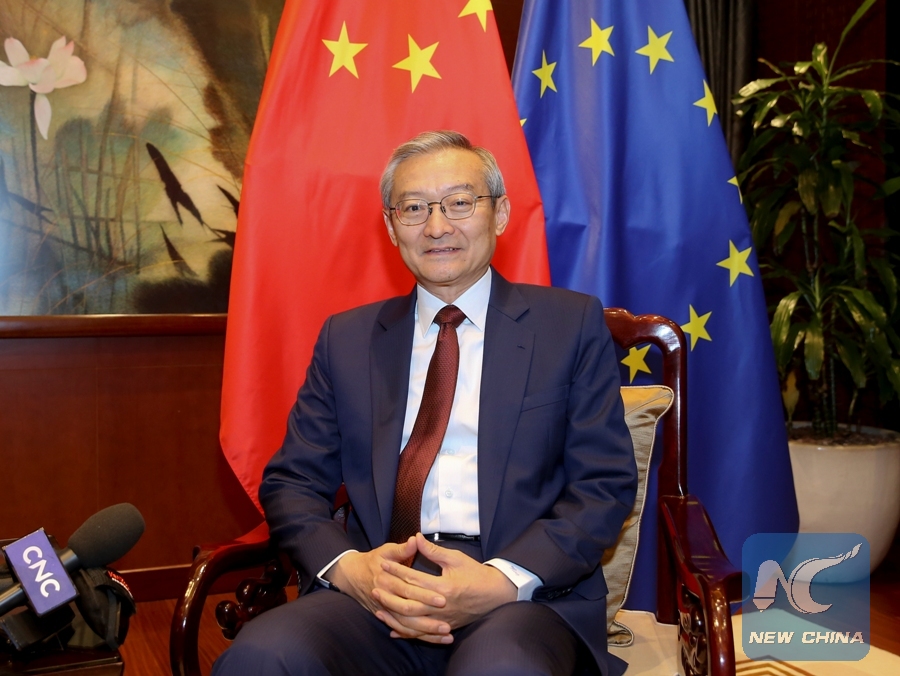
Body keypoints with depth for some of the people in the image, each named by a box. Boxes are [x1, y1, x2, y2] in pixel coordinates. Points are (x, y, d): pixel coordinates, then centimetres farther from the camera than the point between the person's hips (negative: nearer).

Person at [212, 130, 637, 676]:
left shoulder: (573, 324, 9)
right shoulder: (347, 338, 16)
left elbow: (606, 485, 3)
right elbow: (291, 482, 13)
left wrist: (505, 580, -15)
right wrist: (348, 567, -10)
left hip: (528, 594, -2)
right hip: (375, 590, 3)